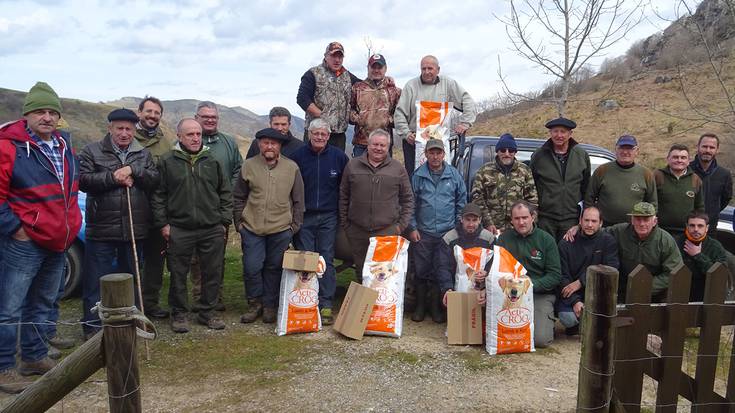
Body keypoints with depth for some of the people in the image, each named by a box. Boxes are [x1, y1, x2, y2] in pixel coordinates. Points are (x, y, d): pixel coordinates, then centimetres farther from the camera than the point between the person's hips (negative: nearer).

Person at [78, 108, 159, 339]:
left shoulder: (143, 154, 11)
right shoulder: (92, 152, 2)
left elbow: (154, 180, -2)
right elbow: (83, 180, -10)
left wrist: (133, 170, -16)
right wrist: (112, 178, -18)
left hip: (135, 229, 3)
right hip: (101, 228, -3)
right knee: (96, 281, 2)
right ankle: (92, 326, 13)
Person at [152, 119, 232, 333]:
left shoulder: (213, 162, 9)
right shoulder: (168, 162, 2)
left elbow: (226, 194, 12)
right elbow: (158, 195, 4)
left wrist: (224, 221, 6)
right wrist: (163, 224, -2)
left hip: (212, 229, 2)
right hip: (179, 230, -2)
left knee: (213, 273, 8)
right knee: (178, 275, 6)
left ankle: (207, 312, 23)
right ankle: (179, 314, 22)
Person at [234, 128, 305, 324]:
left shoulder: (292, 168, 2)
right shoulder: (249, 166, 2)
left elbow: (298, 200, 7)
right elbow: (239, 197, 9)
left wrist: (295, 225, 4)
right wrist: (239, 222, 5)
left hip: (281, 229, 0)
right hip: (252, 228, 0)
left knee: (274, 268, 9)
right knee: (251, 268, 0)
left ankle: (269, 305, 23)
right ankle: (254, 304, 19)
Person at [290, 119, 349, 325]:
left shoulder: (339, 157, 2)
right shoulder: (298, 155, 0)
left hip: (328, 217, 0)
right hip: (304, 217, 0)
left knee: (327, 260, 1)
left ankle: (326, 305, 6)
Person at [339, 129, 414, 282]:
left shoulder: (398, 168, 5)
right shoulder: (352, 165, 7)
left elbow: (407, 199, 10)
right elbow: (343, 196, 12)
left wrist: (402, 224, 3)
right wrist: (344, 222, 9)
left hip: (388, 231, -1)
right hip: (357, 231, 2)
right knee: (361, 271, 11)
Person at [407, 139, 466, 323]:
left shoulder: (454, 175, 2)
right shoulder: (418, 175, 0)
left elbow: (461, 202, 8)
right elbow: (411, 203, 4)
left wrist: (458, 226, 5)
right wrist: (412, 228, 0)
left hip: (447, 232, 0)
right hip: (422, 232, 0)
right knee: (421, 270, 8)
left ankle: (436, 306, 21)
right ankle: (420, 305, 23)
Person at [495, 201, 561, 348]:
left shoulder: (546, 239, 0)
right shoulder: (504, 238, 5)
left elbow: (555, 275, -4)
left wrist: (532, 285, -20)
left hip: (541, 294, -2)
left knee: (541, 339, -19)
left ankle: (547, 320, 13)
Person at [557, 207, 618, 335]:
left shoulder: (608, 240, 0)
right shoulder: (566, 243, -1)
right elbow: (563, 276, -6)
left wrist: (581, 282, -20)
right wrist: (575, 301, -21)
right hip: (571, 295, -1)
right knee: (567, 318, -30)